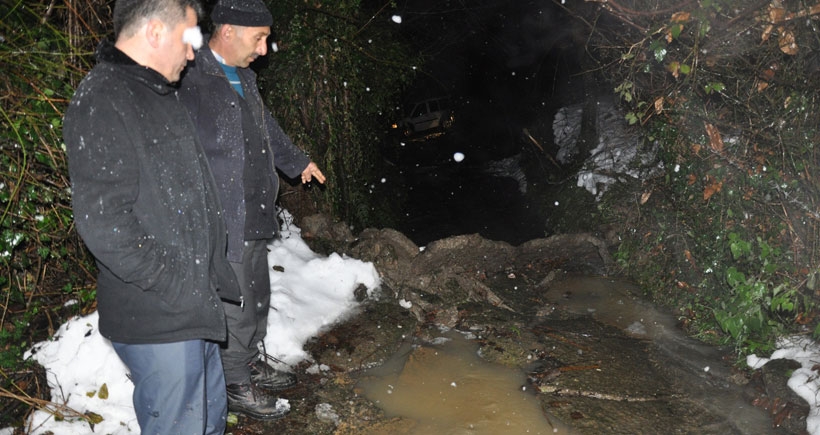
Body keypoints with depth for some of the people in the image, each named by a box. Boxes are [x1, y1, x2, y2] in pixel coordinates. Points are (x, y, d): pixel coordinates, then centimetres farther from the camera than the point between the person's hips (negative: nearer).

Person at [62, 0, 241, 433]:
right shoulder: (100, 102, -18)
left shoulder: (158, 94, 13)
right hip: (157, 318, -9)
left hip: (194, 306, 9)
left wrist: (214, 275, 15)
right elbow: (103, 222, -25)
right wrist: (179, 288, -19)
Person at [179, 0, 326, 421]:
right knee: (234, 304, 4)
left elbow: (266, 125, 28)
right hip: (222, 223, -9)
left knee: (258, 295, 22)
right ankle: (237, 385, 23)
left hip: (255, 215, 9)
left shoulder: (244, 76, 11)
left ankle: (253, 362, 41)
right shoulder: (192, 80, -20)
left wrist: (297, 161, 38)